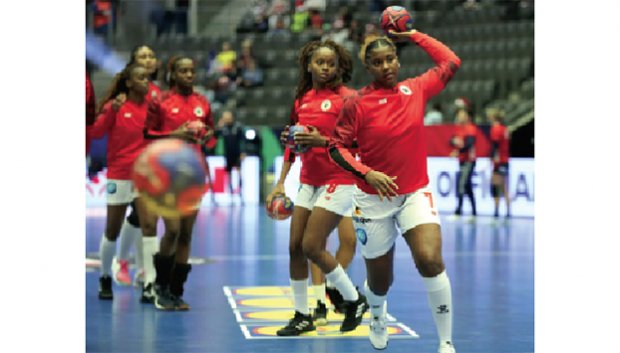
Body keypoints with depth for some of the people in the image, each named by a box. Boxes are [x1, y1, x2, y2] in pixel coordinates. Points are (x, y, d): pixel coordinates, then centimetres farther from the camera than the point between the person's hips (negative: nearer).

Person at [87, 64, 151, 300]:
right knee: (112, 232, 6)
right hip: (119, 176, -2)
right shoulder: (115, 105, -4)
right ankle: (105, 279, 24)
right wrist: (112, 111, -29)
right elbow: (96, 132, -17)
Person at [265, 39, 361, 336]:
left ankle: (355, 300, 8)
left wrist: (322, 141, -25)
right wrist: (281, 183, 17)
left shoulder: (346, 97, -8)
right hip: (309, 182, 7)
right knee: (295, 247, 2)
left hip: (339, 181, -6)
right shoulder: (302, 99, 11)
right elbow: (293, 143, 20)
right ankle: (302, 316, 13)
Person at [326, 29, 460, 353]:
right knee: (380, 281, 10)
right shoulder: (357, 104, -8)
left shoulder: (416, 90, 0)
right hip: (373, 198, -1)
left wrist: (412, 35, 10)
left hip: (415, 193, 1)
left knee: (430, 260, -24)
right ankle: (376, 312, 50)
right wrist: (367, 174, -19)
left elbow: (450, 62, 9)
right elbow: (336, 147, -5)